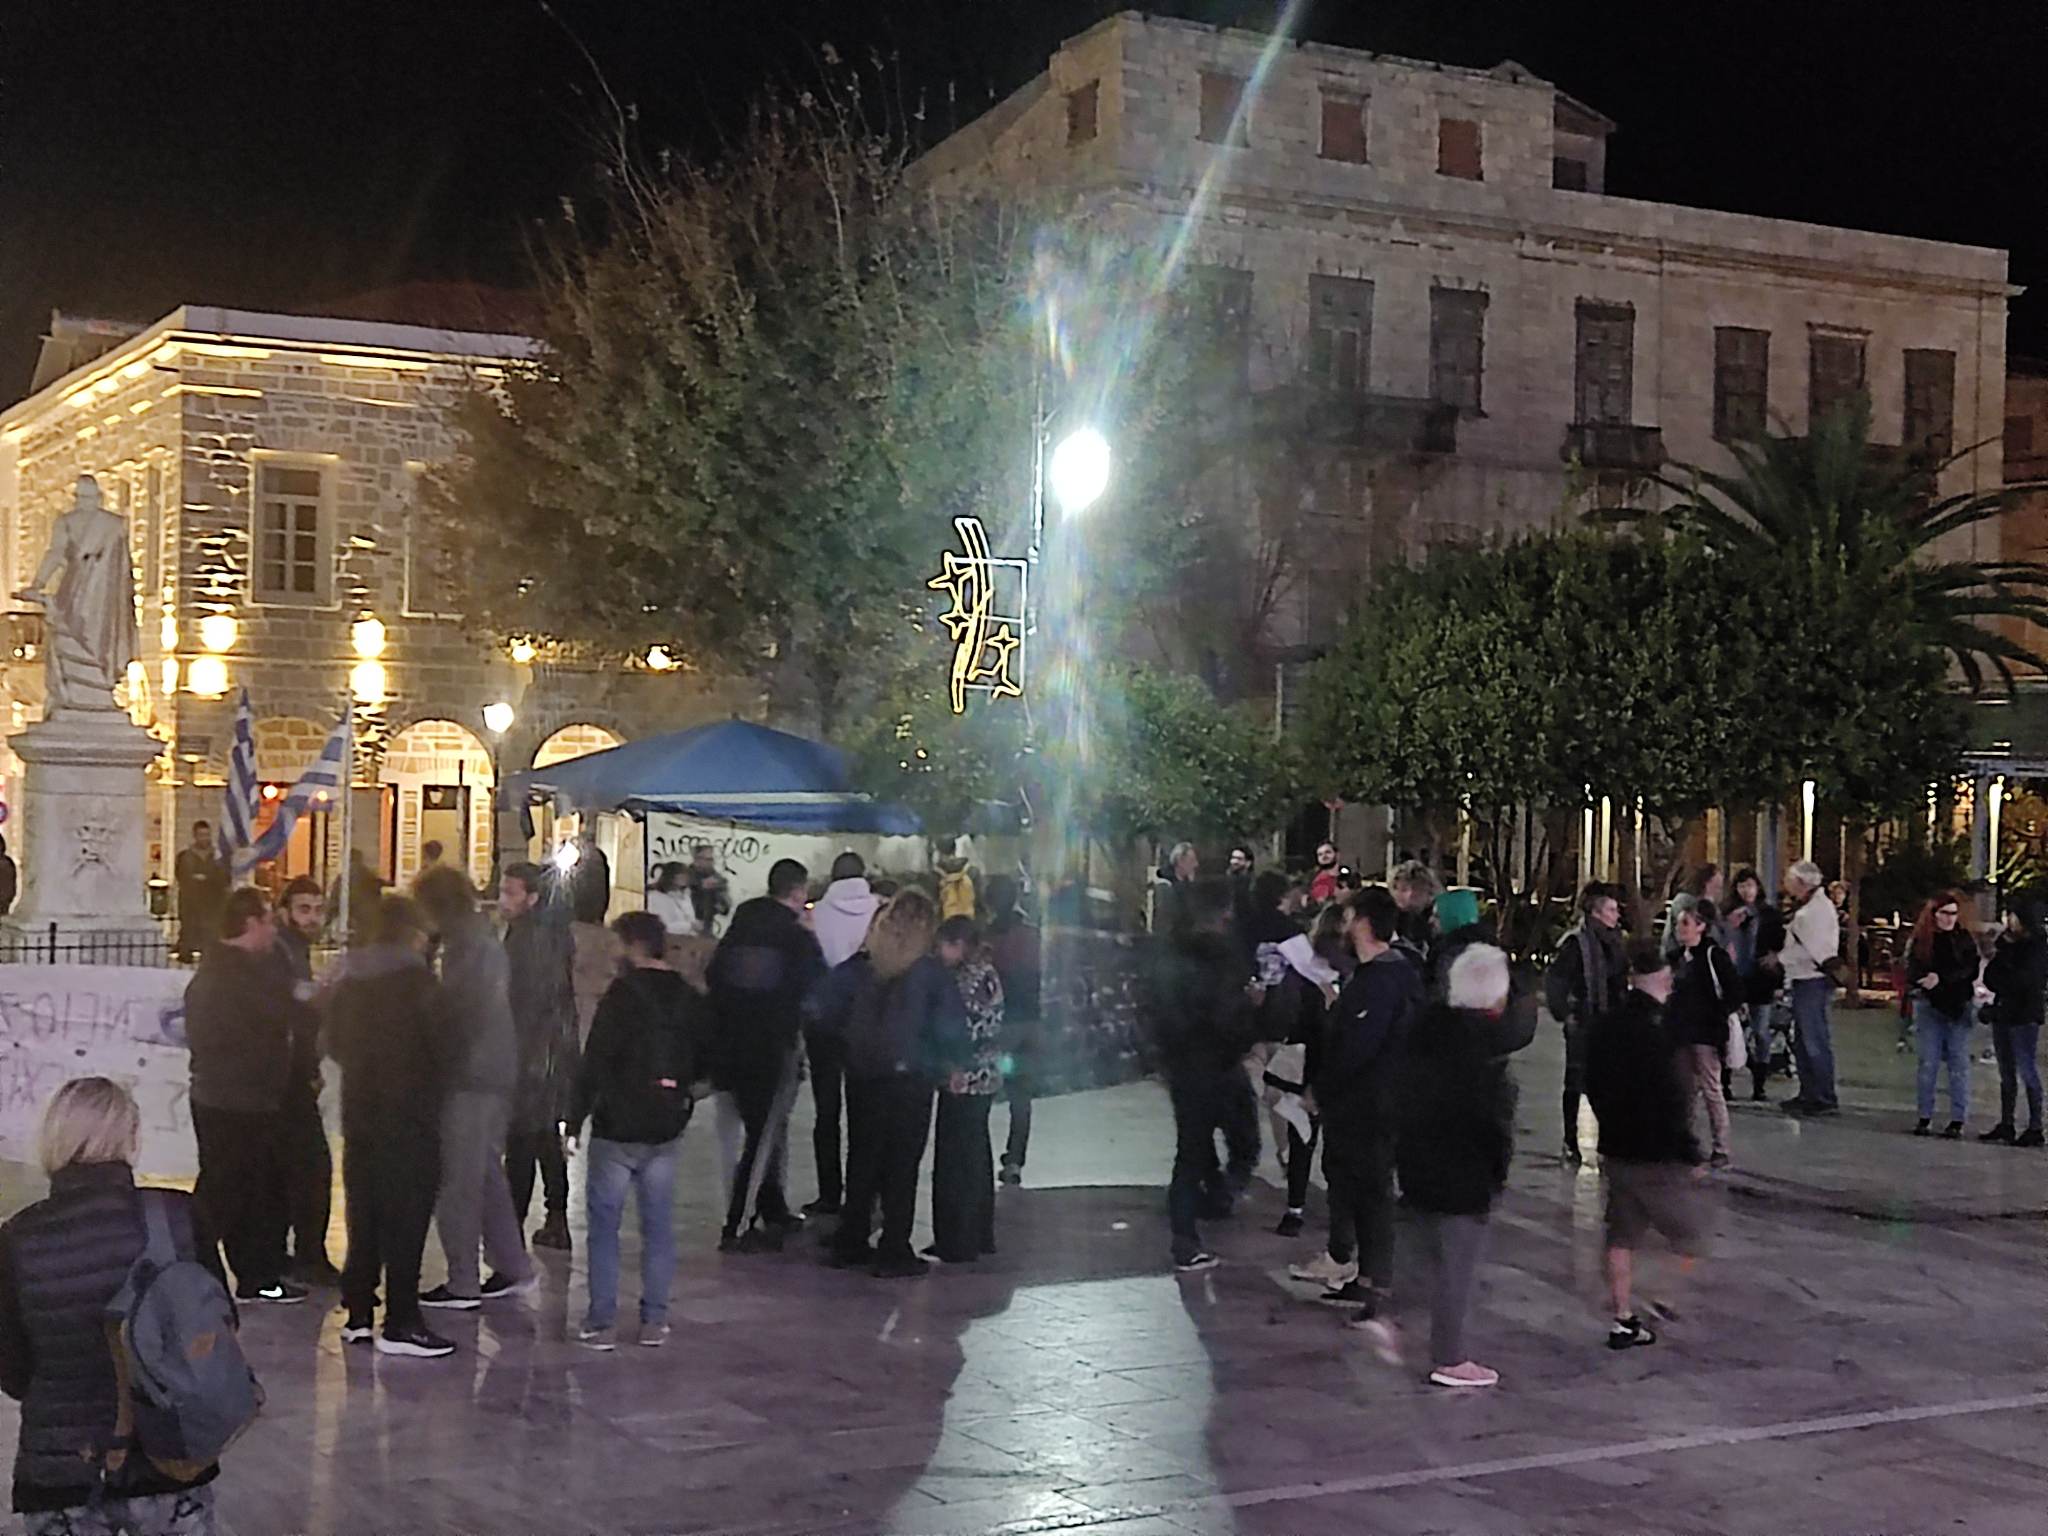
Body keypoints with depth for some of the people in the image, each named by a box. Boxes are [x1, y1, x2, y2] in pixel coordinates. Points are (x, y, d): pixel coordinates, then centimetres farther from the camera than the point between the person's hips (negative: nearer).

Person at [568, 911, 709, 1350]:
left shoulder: (623, 994, -12)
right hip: (666, 1132, 5)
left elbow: (595, 1062, -14)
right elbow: (704, 1061, 14)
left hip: (617, 1129, -5)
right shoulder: (689, 999, 5)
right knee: (658, 1226, 11)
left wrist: (575, 1120, -11)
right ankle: (654, 1321, 12)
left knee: (604, 1225, 4)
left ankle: (601, 1322, 3)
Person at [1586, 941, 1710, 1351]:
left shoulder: (1603, 1026, 2)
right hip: (1659, 1156, -7)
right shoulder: (1660, 1032, -22)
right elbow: (1673, 1105, -22)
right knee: (1690, 1238, 10)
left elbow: (1593, 1087, 12)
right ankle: (1672, 1303, 11)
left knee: (1622, 1237, 13)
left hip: (1616, 1149, 7)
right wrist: (1691, 1155, -13)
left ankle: (1624, 1321, 17)